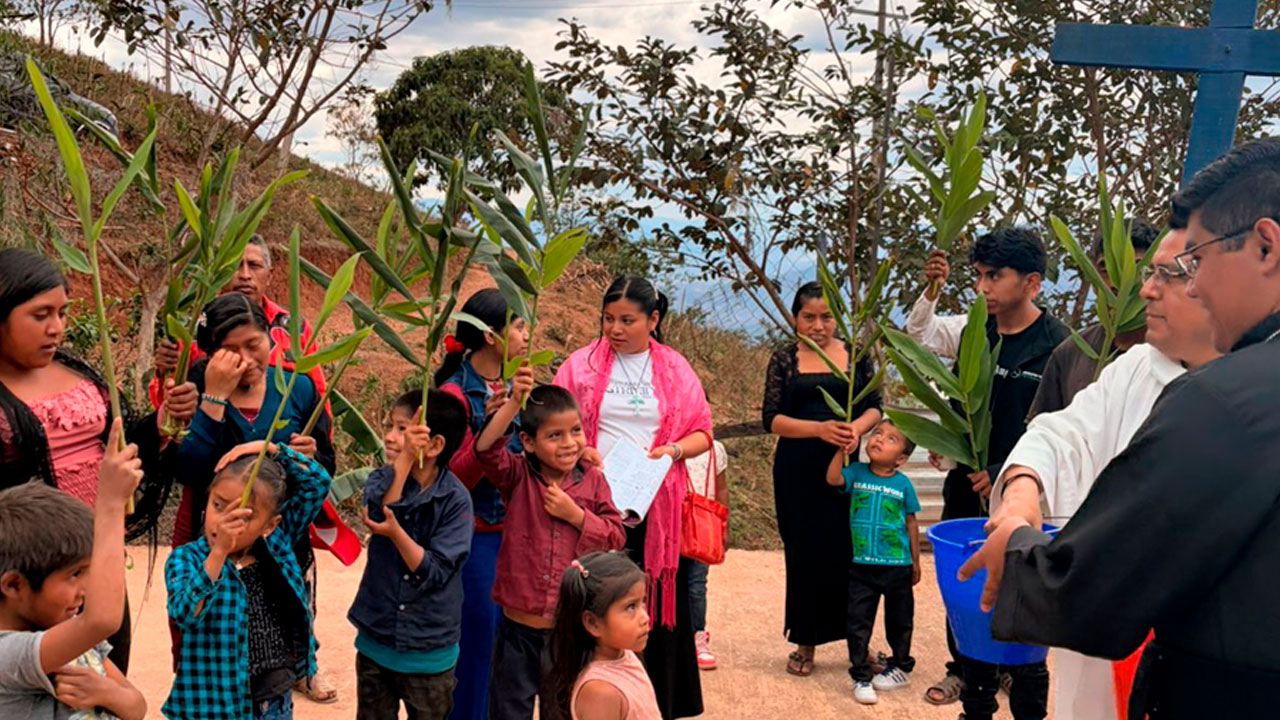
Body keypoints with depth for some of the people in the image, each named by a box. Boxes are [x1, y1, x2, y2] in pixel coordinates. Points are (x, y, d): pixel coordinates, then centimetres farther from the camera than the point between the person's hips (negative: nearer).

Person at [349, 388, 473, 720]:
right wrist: (405, 461, -34)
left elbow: (435, 571, -20)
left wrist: (397, 533, -34)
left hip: (430, 651, -3)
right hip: (375, 640, 3)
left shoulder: (456, 499, -14)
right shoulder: (382, 479, -3)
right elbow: (379, 511, -26)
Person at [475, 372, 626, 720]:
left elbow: (615, 539, -2)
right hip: (518, 626, -1)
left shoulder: (592, 480, -1)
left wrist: (575, 515, -14)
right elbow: (486, 448, -24)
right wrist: (514, 403, -34)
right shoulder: (518, 477, -5)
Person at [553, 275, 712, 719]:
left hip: (654, 509, 1)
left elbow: (702, 433, 8)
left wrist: (674, 449, -11)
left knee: (654, 607, 3)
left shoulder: (674, 369, 7)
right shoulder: (581, 365, 4)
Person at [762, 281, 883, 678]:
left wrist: (857, 427, -15)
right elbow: (772, 418, -3)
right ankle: (805, 642, 18)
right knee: (804, 554, 5)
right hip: (798, 471, 0)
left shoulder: (855, 355, 7)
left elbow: (874, 406, 7)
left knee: (848, 551, 0)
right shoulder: (784, 360, 3)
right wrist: (820, 428, -17)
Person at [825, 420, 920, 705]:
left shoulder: (903, 484, -3)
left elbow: (911, 524, 4)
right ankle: (861, 677, 13)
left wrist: (915, 562, 8)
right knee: (858, 622, 2)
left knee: (899, 621, 15)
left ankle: (901, 667, 36)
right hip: (861, 565, 0)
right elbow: (833, 479, -20)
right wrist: (842, 452, -25)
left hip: (897, 566, 0)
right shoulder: (856, 472, -1)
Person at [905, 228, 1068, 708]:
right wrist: (931, 290, -2)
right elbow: (920, 335, 16)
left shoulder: (1057, 346, -15)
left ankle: (1027, 686, 22)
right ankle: (966, 670, 36)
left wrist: (1005, 475, -19)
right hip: (966, 485, 6)